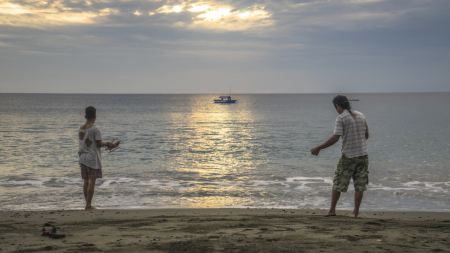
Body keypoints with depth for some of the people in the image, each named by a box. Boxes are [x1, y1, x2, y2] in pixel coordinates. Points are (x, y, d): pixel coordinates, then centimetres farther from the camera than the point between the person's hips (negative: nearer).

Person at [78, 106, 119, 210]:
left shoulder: (81, 129, 8)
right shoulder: (94, 129, -13)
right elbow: (99, 144, -13)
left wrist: (106, 145, 17)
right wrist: (108, 144, 5)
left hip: (83, 157, 7)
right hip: (92, 158, -7)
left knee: (86, 182, 10)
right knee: (92, 181, -3)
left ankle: (88, 204, 15)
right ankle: (89, 205, -4)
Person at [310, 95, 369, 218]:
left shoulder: (341, 118, -10)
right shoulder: (361, 116, 9)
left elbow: (335, 138, -19)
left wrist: (318, 148, -14)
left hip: (348, 156, -5)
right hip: (363, 154, 5)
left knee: (338, 184, 7)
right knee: (360, 186, 6)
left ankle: (332, 209, 14)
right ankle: (356, 212, 8)